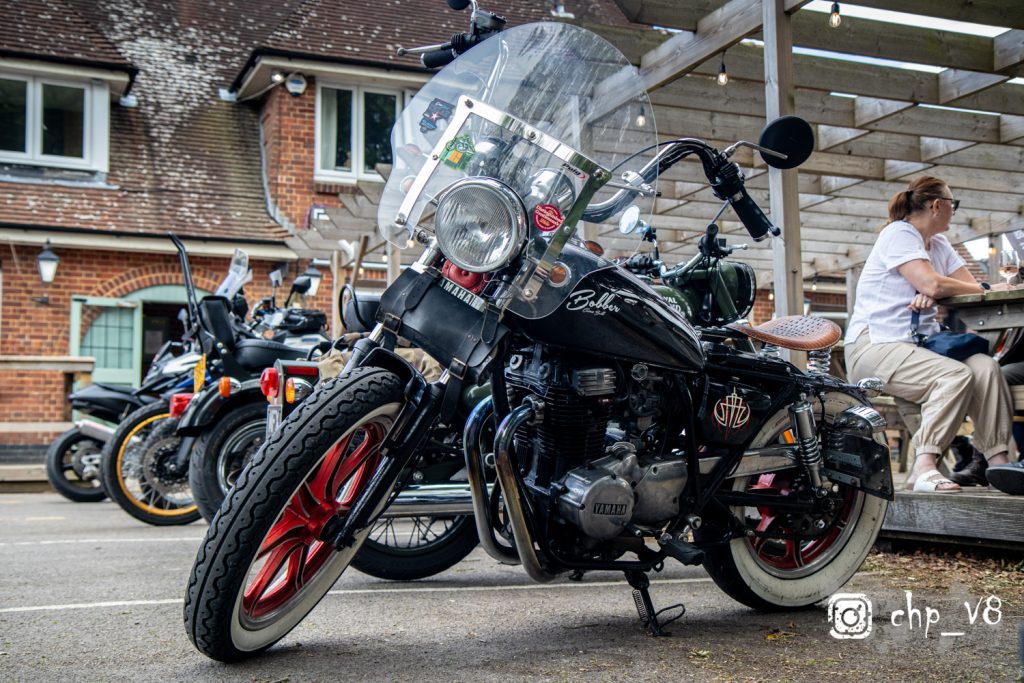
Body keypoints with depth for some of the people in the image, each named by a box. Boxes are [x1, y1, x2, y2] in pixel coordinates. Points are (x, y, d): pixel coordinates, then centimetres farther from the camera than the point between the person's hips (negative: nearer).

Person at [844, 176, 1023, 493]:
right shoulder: (898, 234, -6)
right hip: (873, 345, -8)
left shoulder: (939, 244, 20)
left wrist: (932, 294, -14)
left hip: (916, 344, 8)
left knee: (985, 367, -17)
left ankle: (997, 461, -21)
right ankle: (924, 467, -31)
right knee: (956, 375, -30)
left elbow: (969, 283, 8)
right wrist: (982, 288, -2)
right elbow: (932, 284, -18)